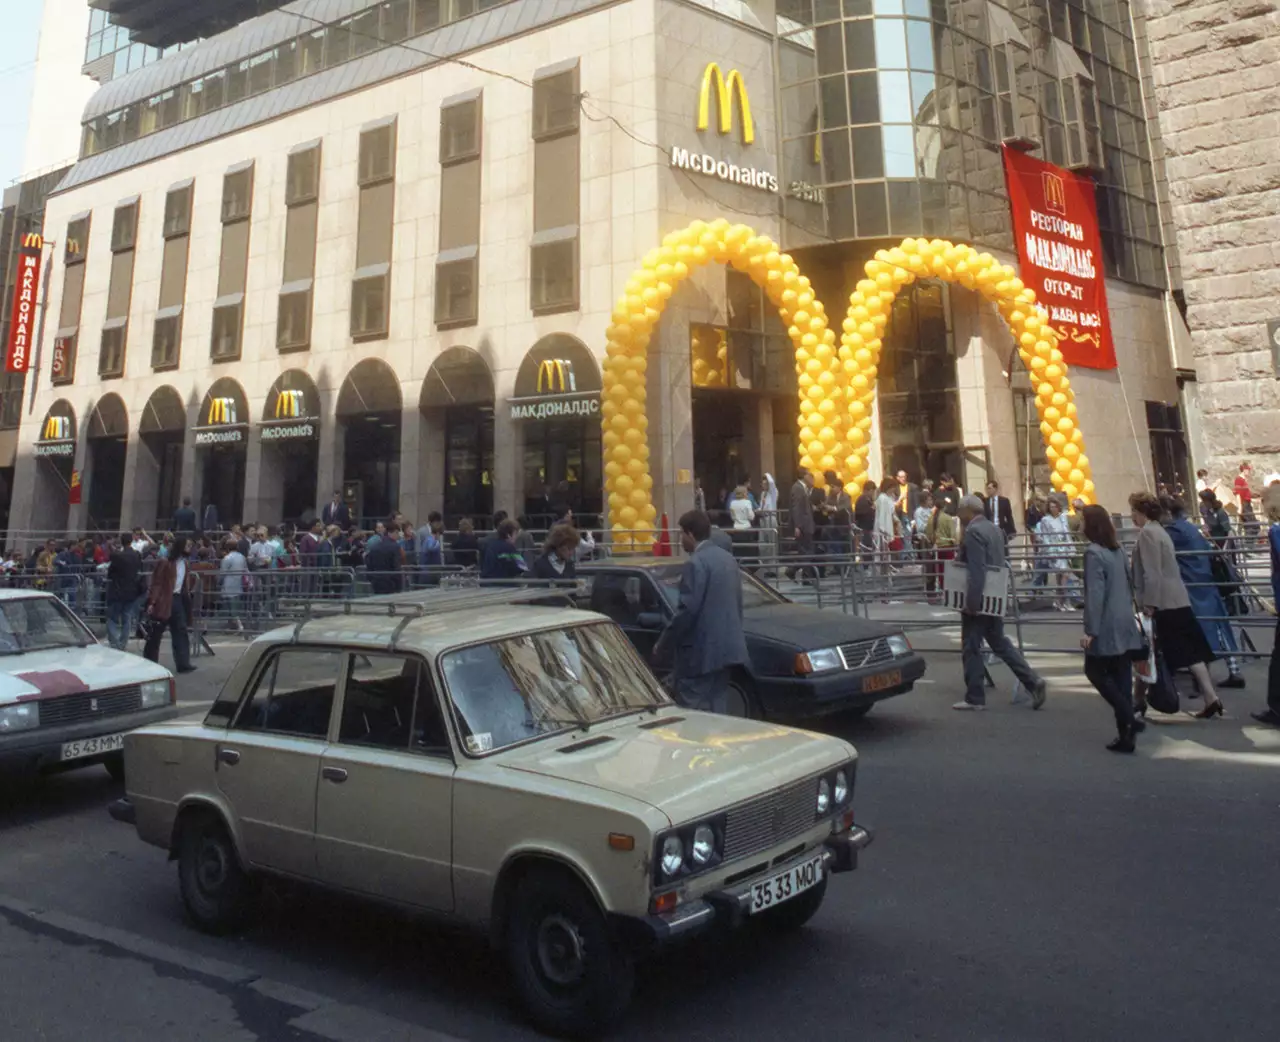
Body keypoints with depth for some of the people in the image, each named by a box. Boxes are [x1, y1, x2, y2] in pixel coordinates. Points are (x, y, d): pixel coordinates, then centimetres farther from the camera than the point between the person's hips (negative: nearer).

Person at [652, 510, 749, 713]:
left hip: (701, 651, -9)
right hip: (726, 647, 9)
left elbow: (687, 610, -19)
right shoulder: (728, 559, 14)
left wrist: (662, 647, -11)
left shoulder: (696, 563, -14)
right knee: (715, 711, 14)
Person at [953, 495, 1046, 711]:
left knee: (970, 649, 0)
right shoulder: (993, 528, 13)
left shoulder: (973, 531, -17)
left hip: (977, 600, -9)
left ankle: (975, 698, 7)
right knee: (1000, 643, 16)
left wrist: (971, 602, -23)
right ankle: (1033, 681, 8)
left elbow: (976, 570, -24)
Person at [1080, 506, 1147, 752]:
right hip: (1125, 625, 8)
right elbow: (1129, 585, 18)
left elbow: (1095, 594, -20)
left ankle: (1128, 719, -6)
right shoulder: (1117, 550, 11)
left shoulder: (1093, 552, -15)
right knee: (1122, 678, 10)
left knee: (1095, 671, 5)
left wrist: (1090, 630, -18)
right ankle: (1125, 734, 12)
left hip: (1107, 627, -8)